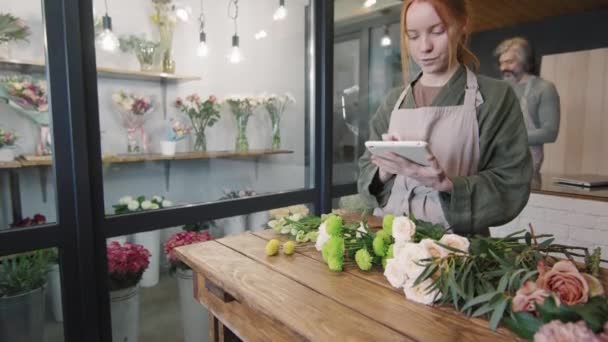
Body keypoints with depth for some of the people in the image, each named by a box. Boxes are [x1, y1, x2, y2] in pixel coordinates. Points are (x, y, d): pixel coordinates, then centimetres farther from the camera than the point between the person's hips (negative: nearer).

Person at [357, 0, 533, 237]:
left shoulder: (495, 97, 1)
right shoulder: (394, 100, 9)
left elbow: (511, 186, -5)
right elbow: (367, 172, 9)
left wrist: (446, 184, -20)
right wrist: (384, 170, -12)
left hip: (457, 240, -3)